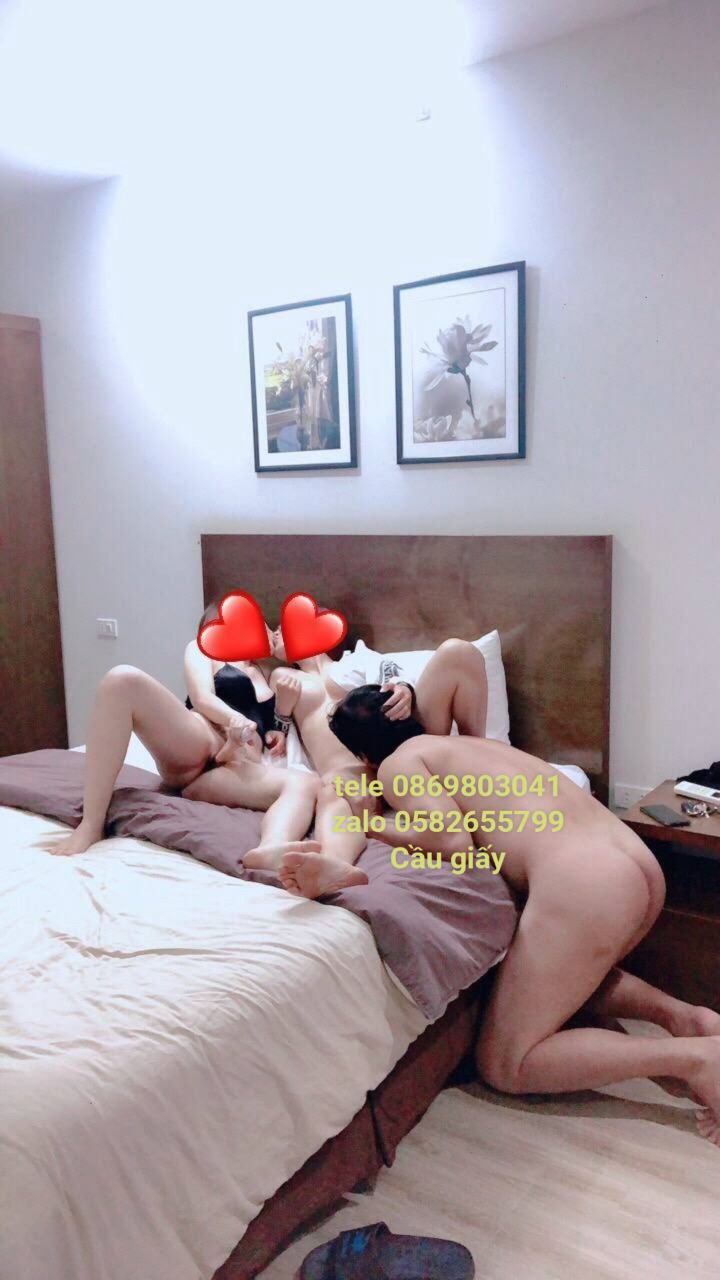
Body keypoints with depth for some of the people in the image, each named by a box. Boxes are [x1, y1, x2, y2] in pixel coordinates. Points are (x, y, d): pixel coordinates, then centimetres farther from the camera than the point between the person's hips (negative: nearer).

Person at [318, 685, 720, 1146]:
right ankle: (681, 1013, 12)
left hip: (582, 885, -9)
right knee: (565, 977, 36)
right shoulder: (472, 745, 25)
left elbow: (452, 839, -10)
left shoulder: (398, 763, 4)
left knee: (505, 1065, 7)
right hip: (646, 870, 9)